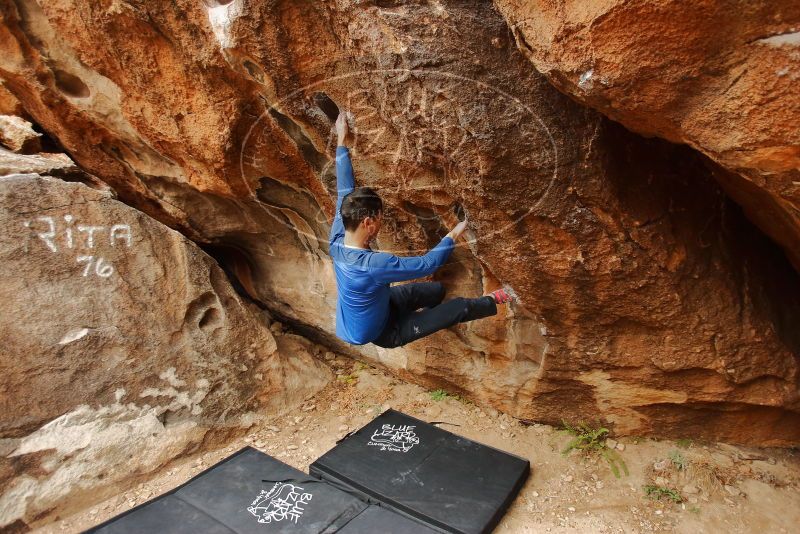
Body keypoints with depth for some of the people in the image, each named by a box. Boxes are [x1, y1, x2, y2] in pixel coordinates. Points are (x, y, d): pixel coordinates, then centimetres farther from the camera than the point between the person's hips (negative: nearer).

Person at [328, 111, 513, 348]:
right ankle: (494, 302, 25)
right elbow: (427, 264, -32)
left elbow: (345, 190, -10)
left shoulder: (337, 241, -22)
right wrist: (453, 235, -15)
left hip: (372, 309, 7)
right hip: (381, 333, -7)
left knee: (437, 289, 17)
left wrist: (341, 140, -3)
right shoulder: (372, 264, -44)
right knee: (461, 307, -4)